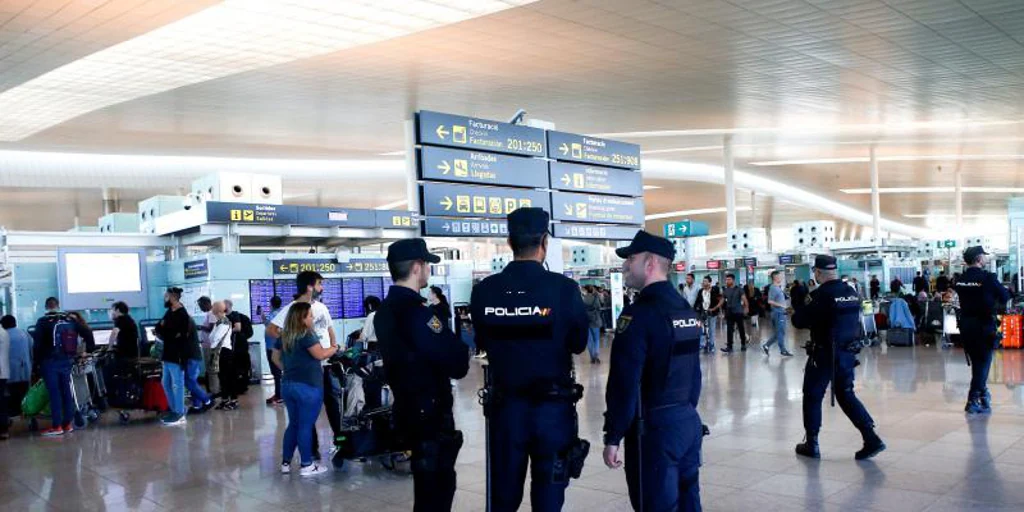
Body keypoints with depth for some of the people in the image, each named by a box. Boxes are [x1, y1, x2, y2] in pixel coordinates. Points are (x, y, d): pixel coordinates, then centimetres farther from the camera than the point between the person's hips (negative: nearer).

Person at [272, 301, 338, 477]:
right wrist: (334, 348, -2)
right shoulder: (306, 334, -14)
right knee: (306, 426, -1)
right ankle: (307, 465, 5)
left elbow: (275, 357, 19)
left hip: (287, 385, 7)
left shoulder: (283, 336, 10)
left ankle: (286, 463, 19)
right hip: (308, 386, -7)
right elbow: (320, 354, -18)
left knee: (293, 424, 16)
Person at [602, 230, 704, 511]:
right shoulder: (686, 308, 10)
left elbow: (624, 384, -19)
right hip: (690, 421, 9)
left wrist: (612, 438, -14)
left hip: (654, 427, -8)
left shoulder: (639, 313, -16)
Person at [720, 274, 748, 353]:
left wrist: (746, 307, -21)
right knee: (729, 330, -1)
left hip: (738, 312, -3)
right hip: (729, 313, 3)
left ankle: (743, 344, 22)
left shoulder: (739, 289, -4)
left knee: (741, 329, 8)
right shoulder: (725, 290, 7)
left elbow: (744, 298, -11)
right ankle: (729, 347, -2)